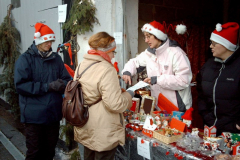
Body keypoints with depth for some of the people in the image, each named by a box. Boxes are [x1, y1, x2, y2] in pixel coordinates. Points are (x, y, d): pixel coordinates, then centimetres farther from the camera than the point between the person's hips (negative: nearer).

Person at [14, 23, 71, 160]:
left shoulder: (56, 58, 9)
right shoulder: (25, 59, -5)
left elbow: (67, 79, 6)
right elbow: (21, 85, -15)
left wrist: (62, 84, -17)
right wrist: (47, 87, -20)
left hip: (54, 113, 4)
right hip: (34, 115, -4)